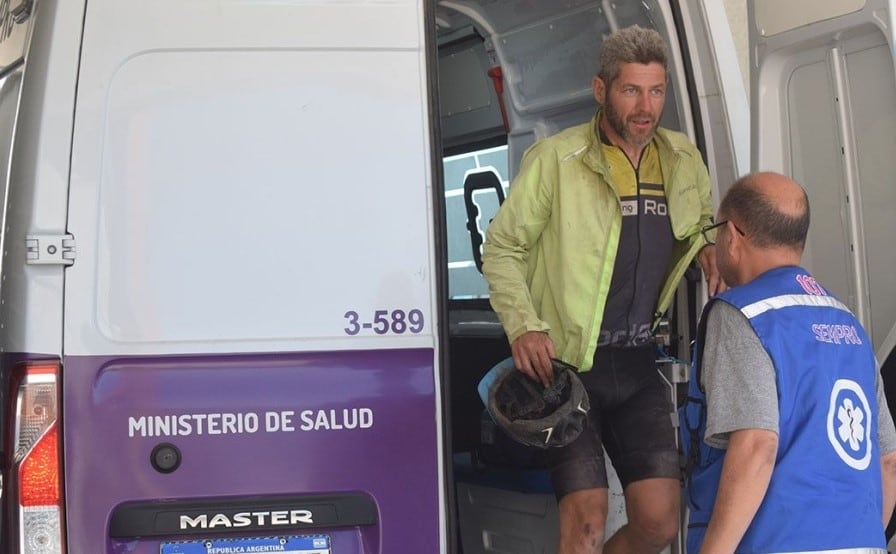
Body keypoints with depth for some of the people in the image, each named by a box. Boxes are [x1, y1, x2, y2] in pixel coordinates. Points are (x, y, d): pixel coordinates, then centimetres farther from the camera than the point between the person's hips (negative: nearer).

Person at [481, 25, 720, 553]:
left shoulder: (685, 160, 7)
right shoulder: (555, 159, -8)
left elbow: (703, 225, 25)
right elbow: (502, 248, -2)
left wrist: (708, 247, 1)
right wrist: (523, 326, -15)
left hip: (639, 365, 5)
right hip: (566, 362, -5)